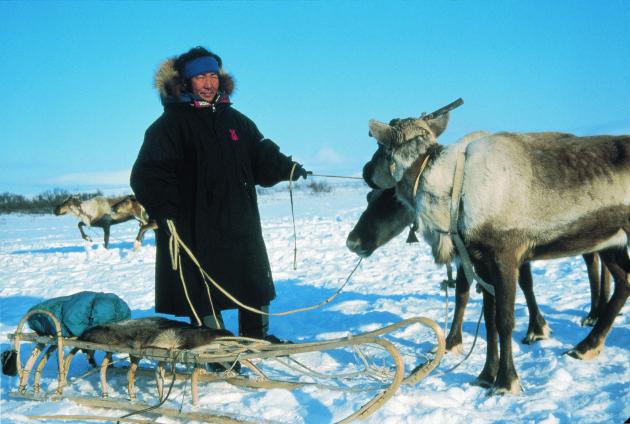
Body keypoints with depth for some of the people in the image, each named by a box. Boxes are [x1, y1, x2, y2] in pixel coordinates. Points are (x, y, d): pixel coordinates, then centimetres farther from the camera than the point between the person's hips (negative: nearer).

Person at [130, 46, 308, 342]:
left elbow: (261, 157, 17)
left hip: (240, 224, 6)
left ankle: (257, 339, 31)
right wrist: (165, 214, -20)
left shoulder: (235, 120, 14)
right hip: (197, 230, -6)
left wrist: (287, 169, -1)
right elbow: (149, 174, -10)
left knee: (256, 282, 14)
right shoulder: (170, 124, -4)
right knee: (205, 292, -1)